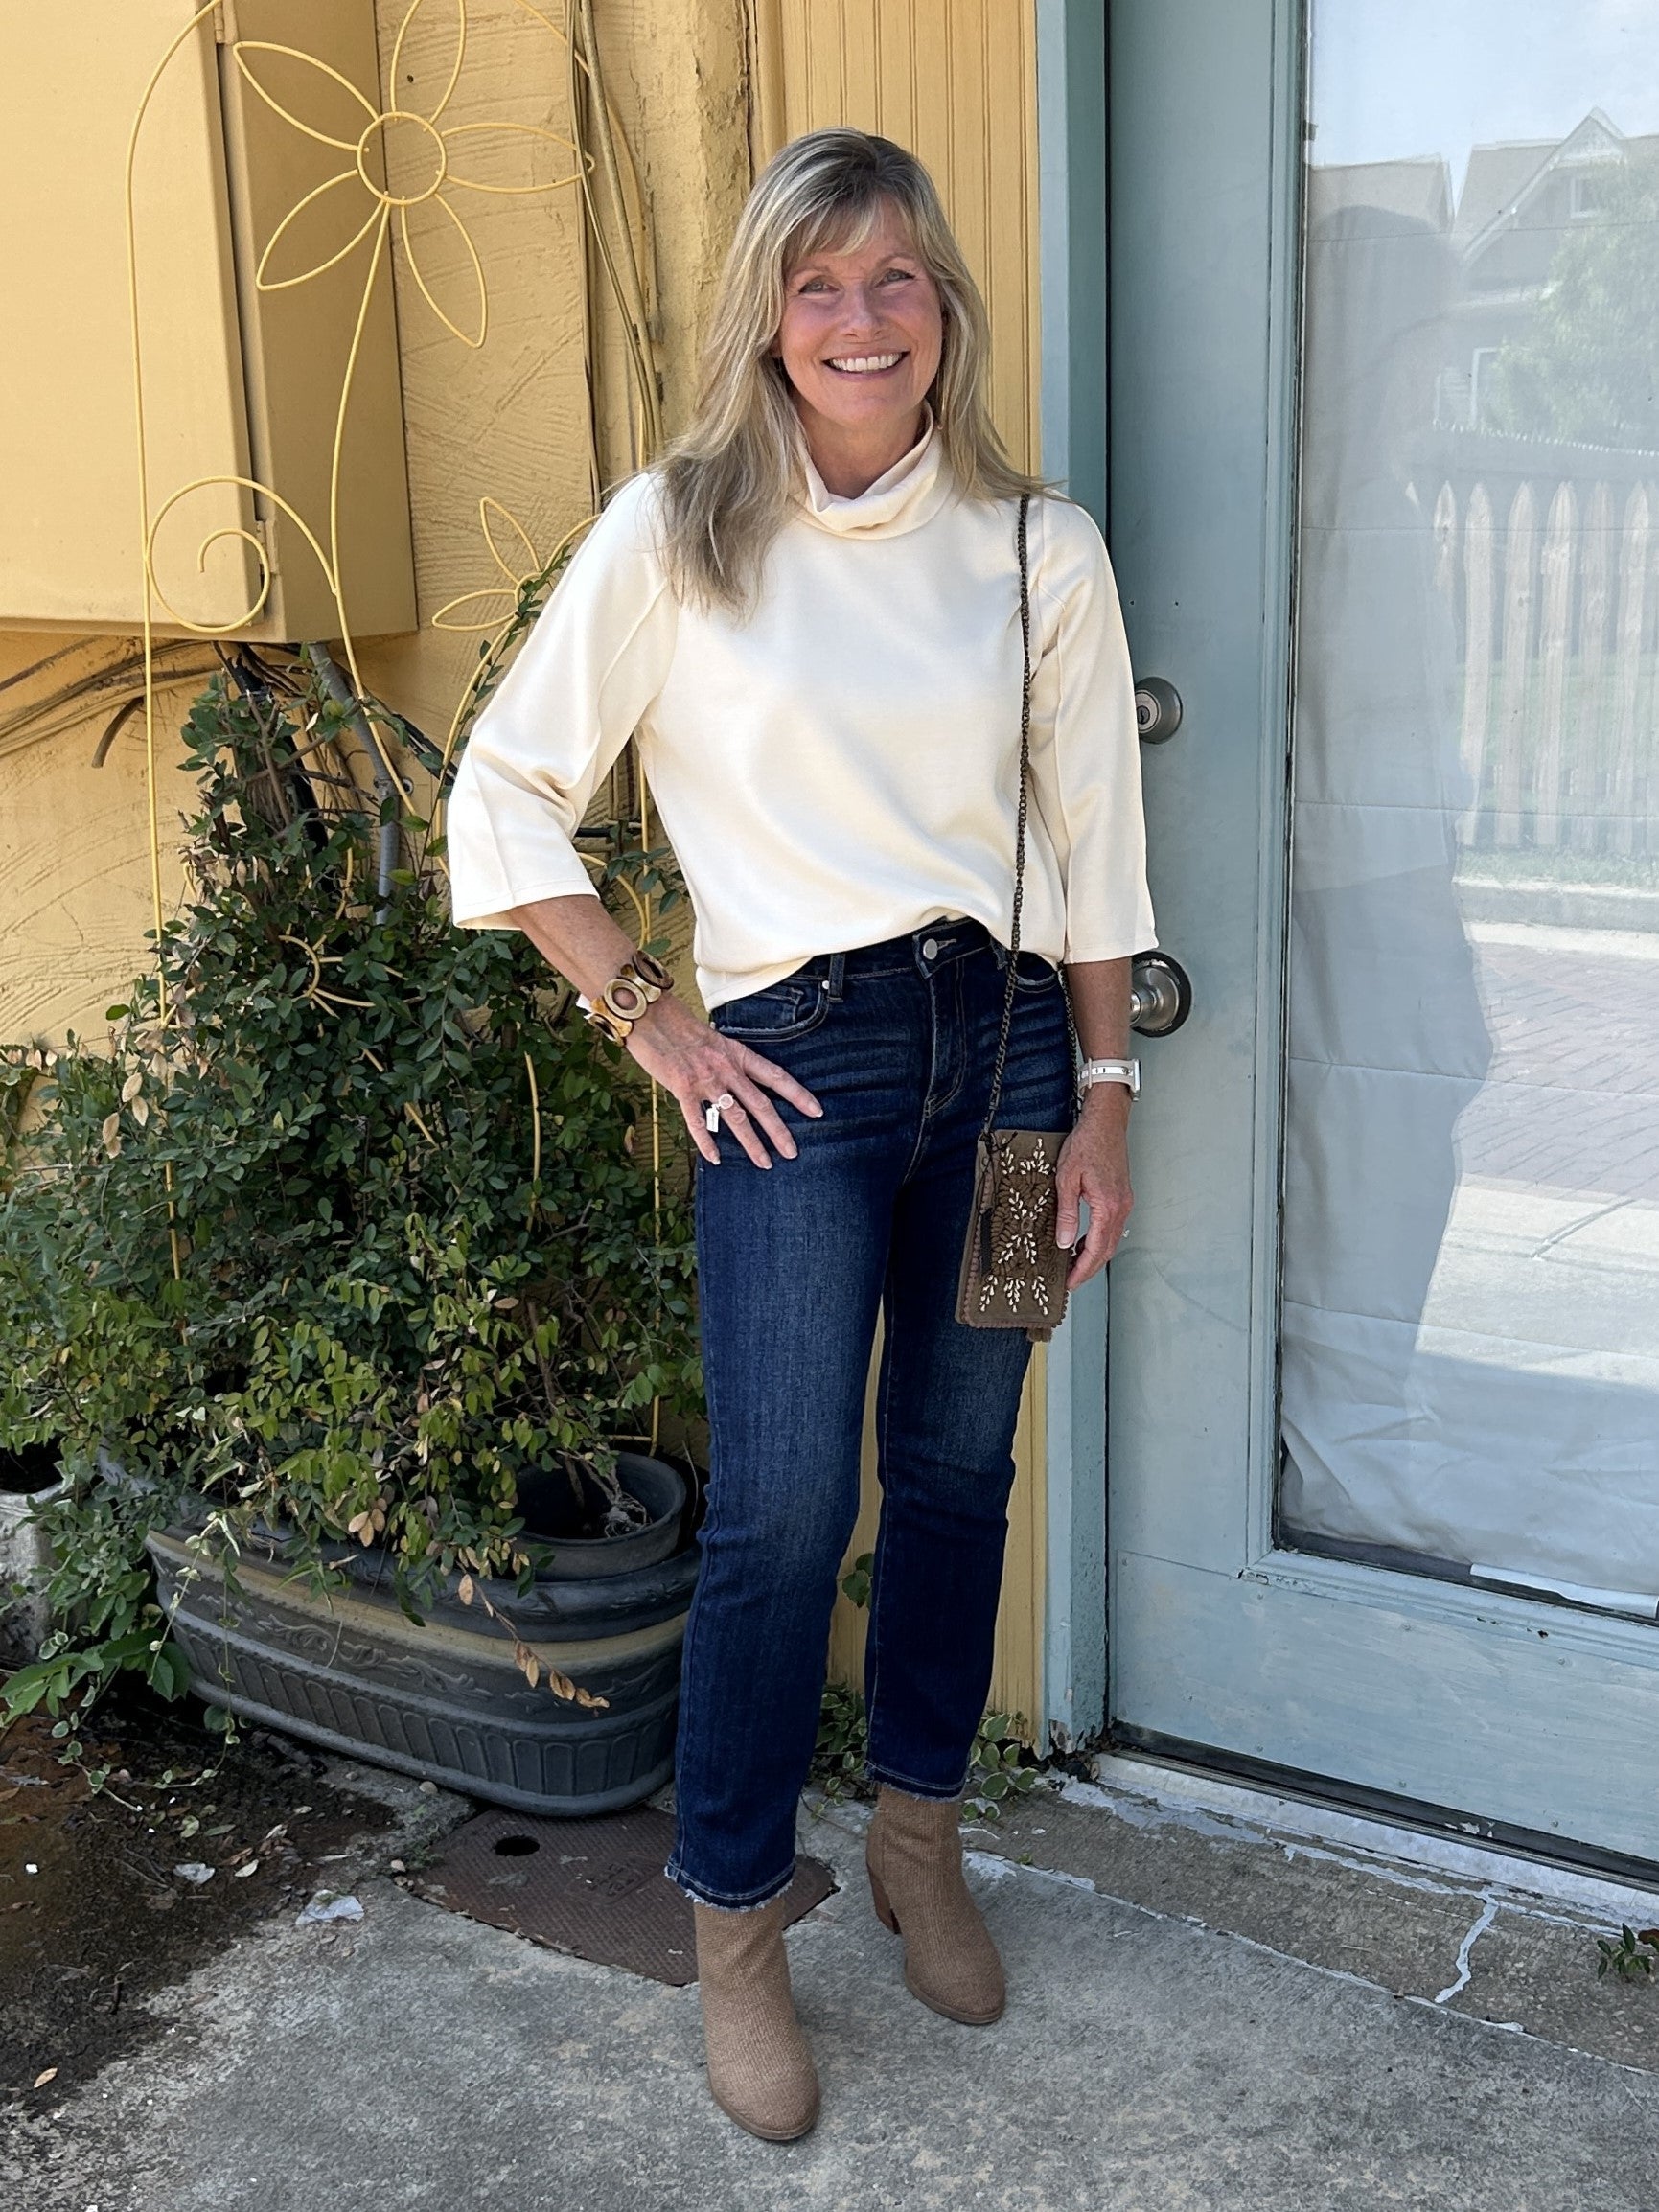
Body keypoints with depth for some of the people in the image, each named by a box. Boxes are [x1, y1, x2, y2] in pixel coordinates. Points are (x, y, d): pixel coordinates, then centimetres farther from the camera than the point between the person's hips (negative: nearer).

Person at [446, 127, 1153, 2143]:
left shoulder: (1038, 548, 3)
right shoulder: (674, 535, -4)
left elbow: (1095, 844, 8)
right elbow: (507, 796, 0)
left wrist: (1104, 1104, 5)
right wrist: (648, 1017, -5)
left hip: (1003, 1034, 3)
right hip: (796, 1061, -3)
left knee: (958, 1469, 12)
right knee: (783, 1506, -3)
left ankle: (921, 1841, 34)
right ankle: (735, 1932, 16)